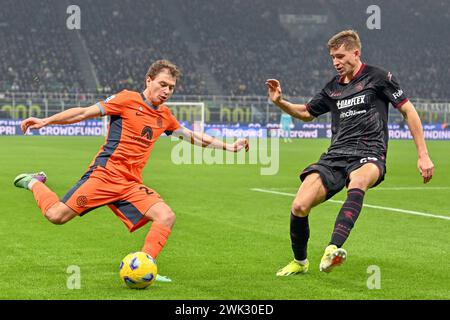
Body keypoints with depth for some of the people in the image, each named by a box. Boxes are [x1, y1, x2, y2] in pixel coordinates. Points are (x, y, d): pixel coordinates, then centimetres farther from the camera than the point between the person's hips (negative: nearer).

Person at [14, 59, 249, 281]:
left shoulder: (165, 116, 16)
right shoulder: (128, 99, -3)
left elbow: (192, 136, 31)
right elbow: (85, 112, -3)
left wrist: (228, 147, 28)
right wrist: (45, 121, -7)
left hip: (131, 185, 6)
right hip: (105, 174, -6)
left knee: (166, 217, -15)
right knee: (57, 215, -15)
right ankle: (34, 183, 15)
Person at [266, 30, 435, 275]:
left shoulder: (377, 77, 3)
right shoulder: (332, 87, 18)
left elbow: (408, 111, 6)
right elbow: (306, 113, 34)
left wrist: (423, 155, 2)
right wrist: (280, 102, 14)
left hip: (369, 156, -5)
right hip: (335, 156, 5)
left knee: (358, 182, -42)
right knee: (299, 206, -15)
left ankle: (333, 249, -60)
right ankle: (299, 262, 13)